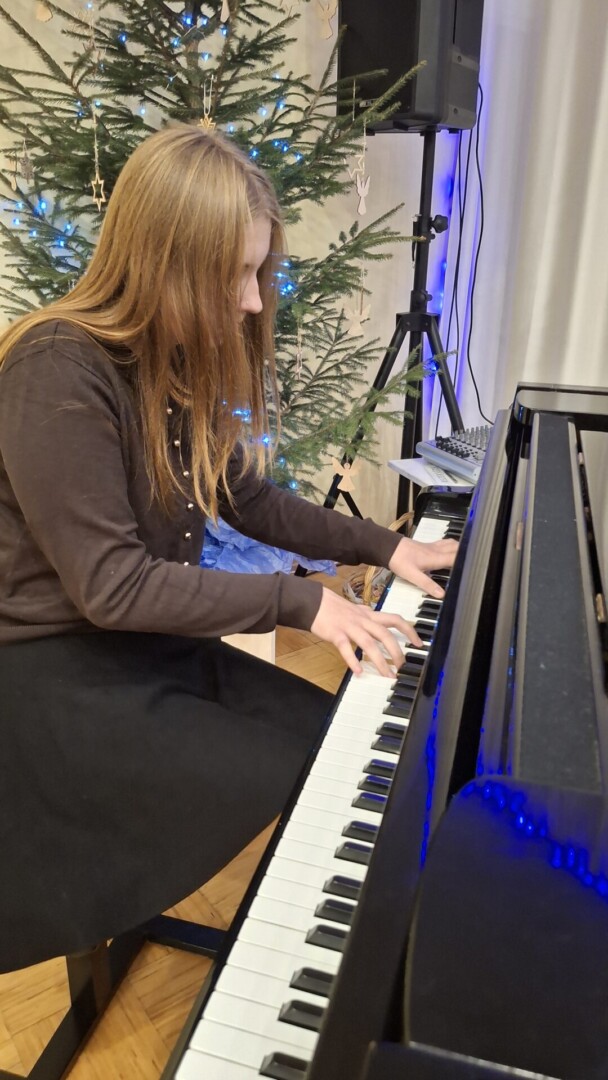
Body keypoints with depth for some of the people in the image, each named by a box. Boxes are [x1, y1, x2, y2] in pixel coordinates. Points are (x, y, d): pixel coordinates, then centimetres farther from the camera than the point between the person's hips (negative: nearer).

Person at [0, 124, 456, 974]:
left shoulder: (178, 363, 5)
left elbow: (249, 500, 11)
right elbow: (108, 585, -24)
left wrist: (382, 545, 3)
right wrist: (298, 600, -23)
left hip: (155, 644, 8)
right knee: (292, 784, -14)